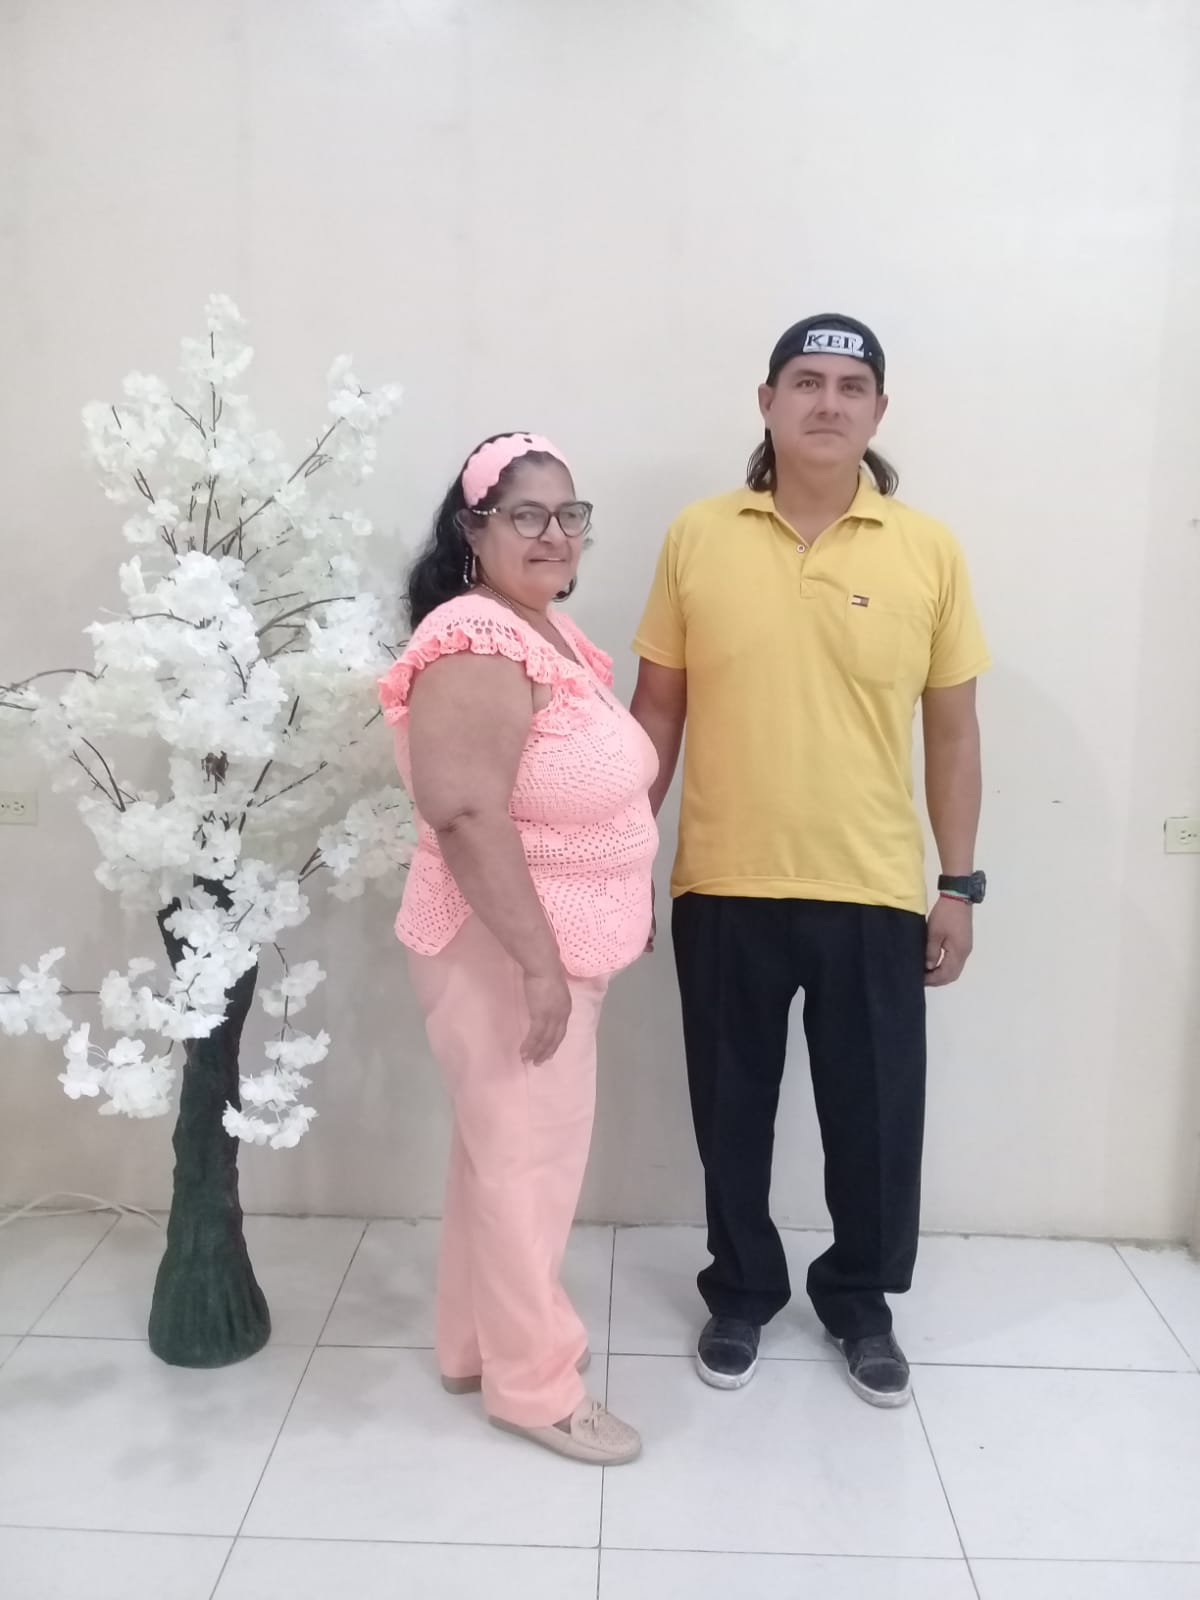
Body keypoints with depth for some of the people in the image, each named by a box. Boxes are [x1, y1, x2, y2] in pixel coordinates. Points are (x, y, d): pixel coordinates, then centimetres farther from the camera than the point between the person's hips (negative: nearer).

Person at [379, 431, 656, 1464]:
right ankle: (533, 1383, 21)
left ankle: (476, 1343, 36)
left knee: (505, 1147, 19)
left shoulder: (552, 633, 11)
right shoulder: (479, 644, -21)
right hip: (506, 953, -10)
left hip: (561, 946, 10)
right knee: (529, 1158, 3)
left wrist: (595, 934, 22)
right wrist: (538, 963, -28)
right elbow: (466, 812, -30)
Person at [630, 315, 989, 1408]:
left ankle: (861, 1301, 36)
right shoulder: (697, 538, 0)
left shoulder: (928, 551, -1)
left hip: (874, 896, 0)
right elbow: (658, 709, 4)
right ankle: (742, 1292, 37)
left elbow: (952, 729, 3)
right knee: (732, 1113, 14)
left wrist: (958, 884, 1)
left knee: (877, 1117, 11)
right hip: (723, 891, 0)